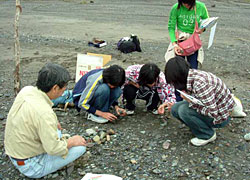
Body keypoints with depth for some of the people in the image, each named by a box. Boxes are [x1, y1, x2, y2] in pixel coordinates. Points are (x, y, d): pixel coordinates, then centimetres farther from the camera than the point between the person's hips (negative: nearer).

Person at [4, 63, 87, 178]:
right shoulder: (45, 113, -33)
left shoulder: (26, 90, -8)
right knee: (80, 147, -10)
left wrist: (53, 122, 11)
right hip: (30, 166, -8)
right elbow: (54, 149, -28)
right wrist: (71, 142, -10)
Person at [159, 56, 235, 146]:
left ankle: (207, 135, -3)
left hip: (221, 116, -8)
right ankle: (204, 126, 11)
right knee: (175, 109, -2)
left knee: (184, 110, -24)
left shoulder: (199, 83, -33)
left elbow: (213, 112, -32)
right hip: (208, 107, 8)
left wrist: (191, 102, -24)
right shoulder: (189, 77, -6)